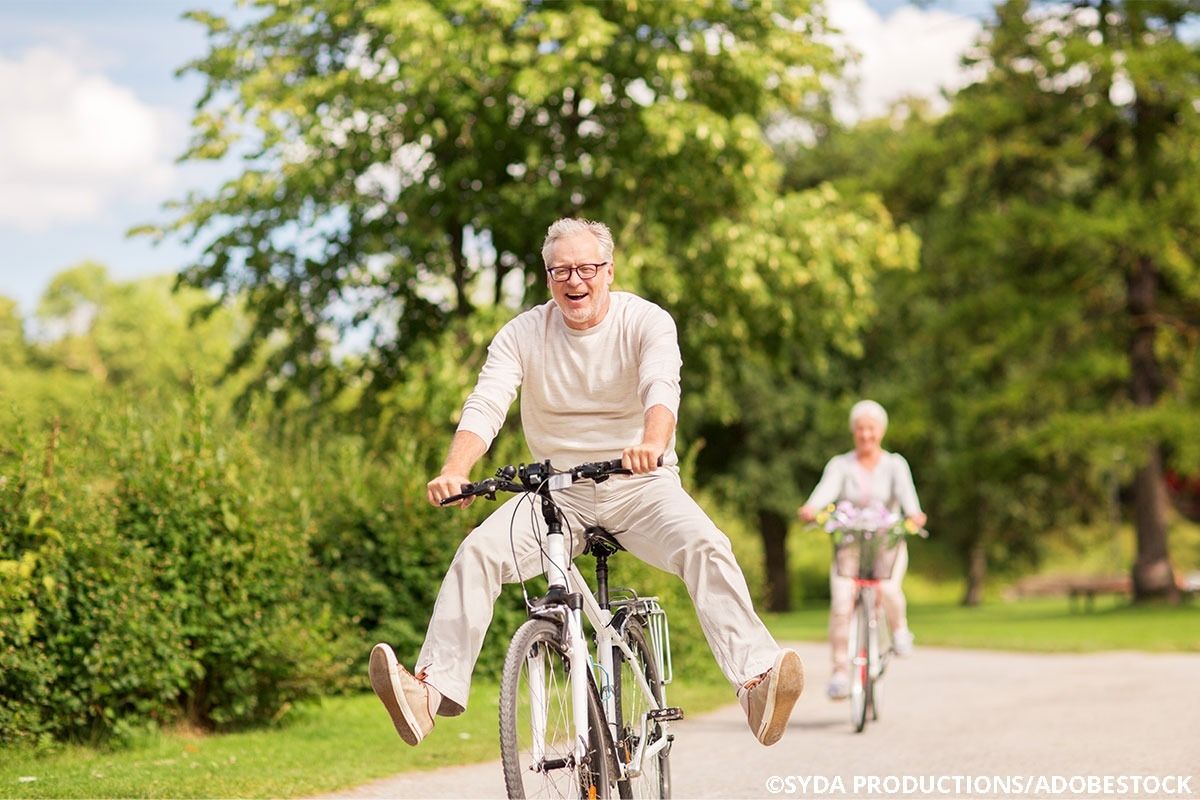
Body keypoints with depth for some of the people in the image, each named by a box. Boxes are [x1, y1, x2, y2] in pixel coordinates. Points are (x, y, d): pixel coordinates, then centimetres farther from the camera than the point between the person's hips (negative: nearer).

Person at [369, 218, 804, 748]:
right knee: (478, 551, -22)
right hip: (558, 490, 2)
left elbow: (662, 388, -27)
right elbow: (485, 405, -14)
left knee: (706, 546, -29)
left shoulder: (647, 322, -7)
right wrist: (454, 473, -35)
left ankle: (756, 680, -37)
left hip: (640, 485, -2)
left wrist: (653, 443, -51)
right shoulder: (522, 334, -1)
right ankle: (433, 688, -25)